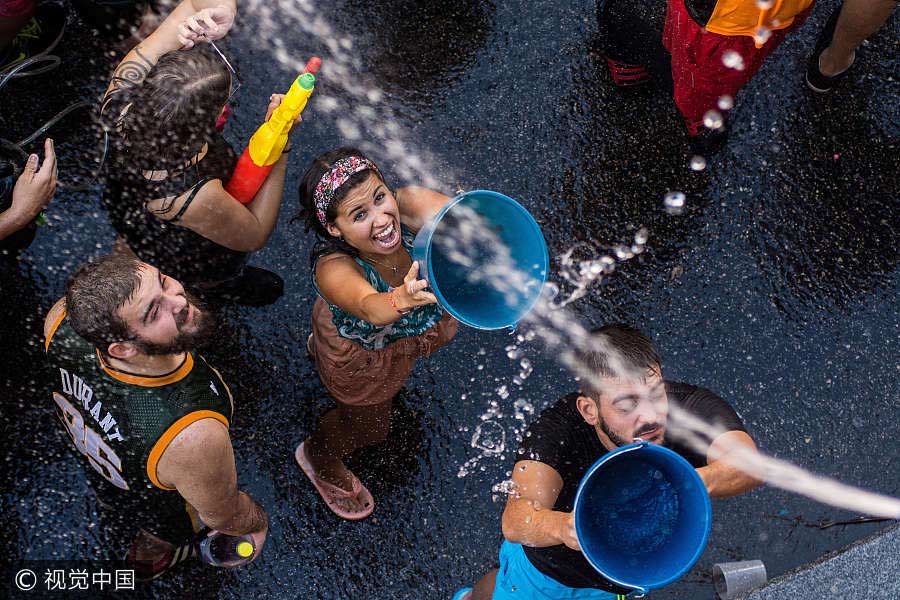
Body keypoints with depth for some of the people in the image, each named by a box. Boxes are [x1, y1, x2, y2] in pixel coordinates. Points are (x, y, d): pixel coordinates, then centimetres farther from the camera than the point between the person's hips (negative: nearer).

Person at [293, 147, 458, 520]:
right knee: (369, 427, 24)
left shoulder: (406, 206, -38)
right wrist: (402, 300, -87)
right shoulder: (333, 269, -45)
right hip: (361, 356, -4)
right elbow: (370, 307, -64)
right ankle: (318, 456, 60)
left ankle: (322, 343, 72)